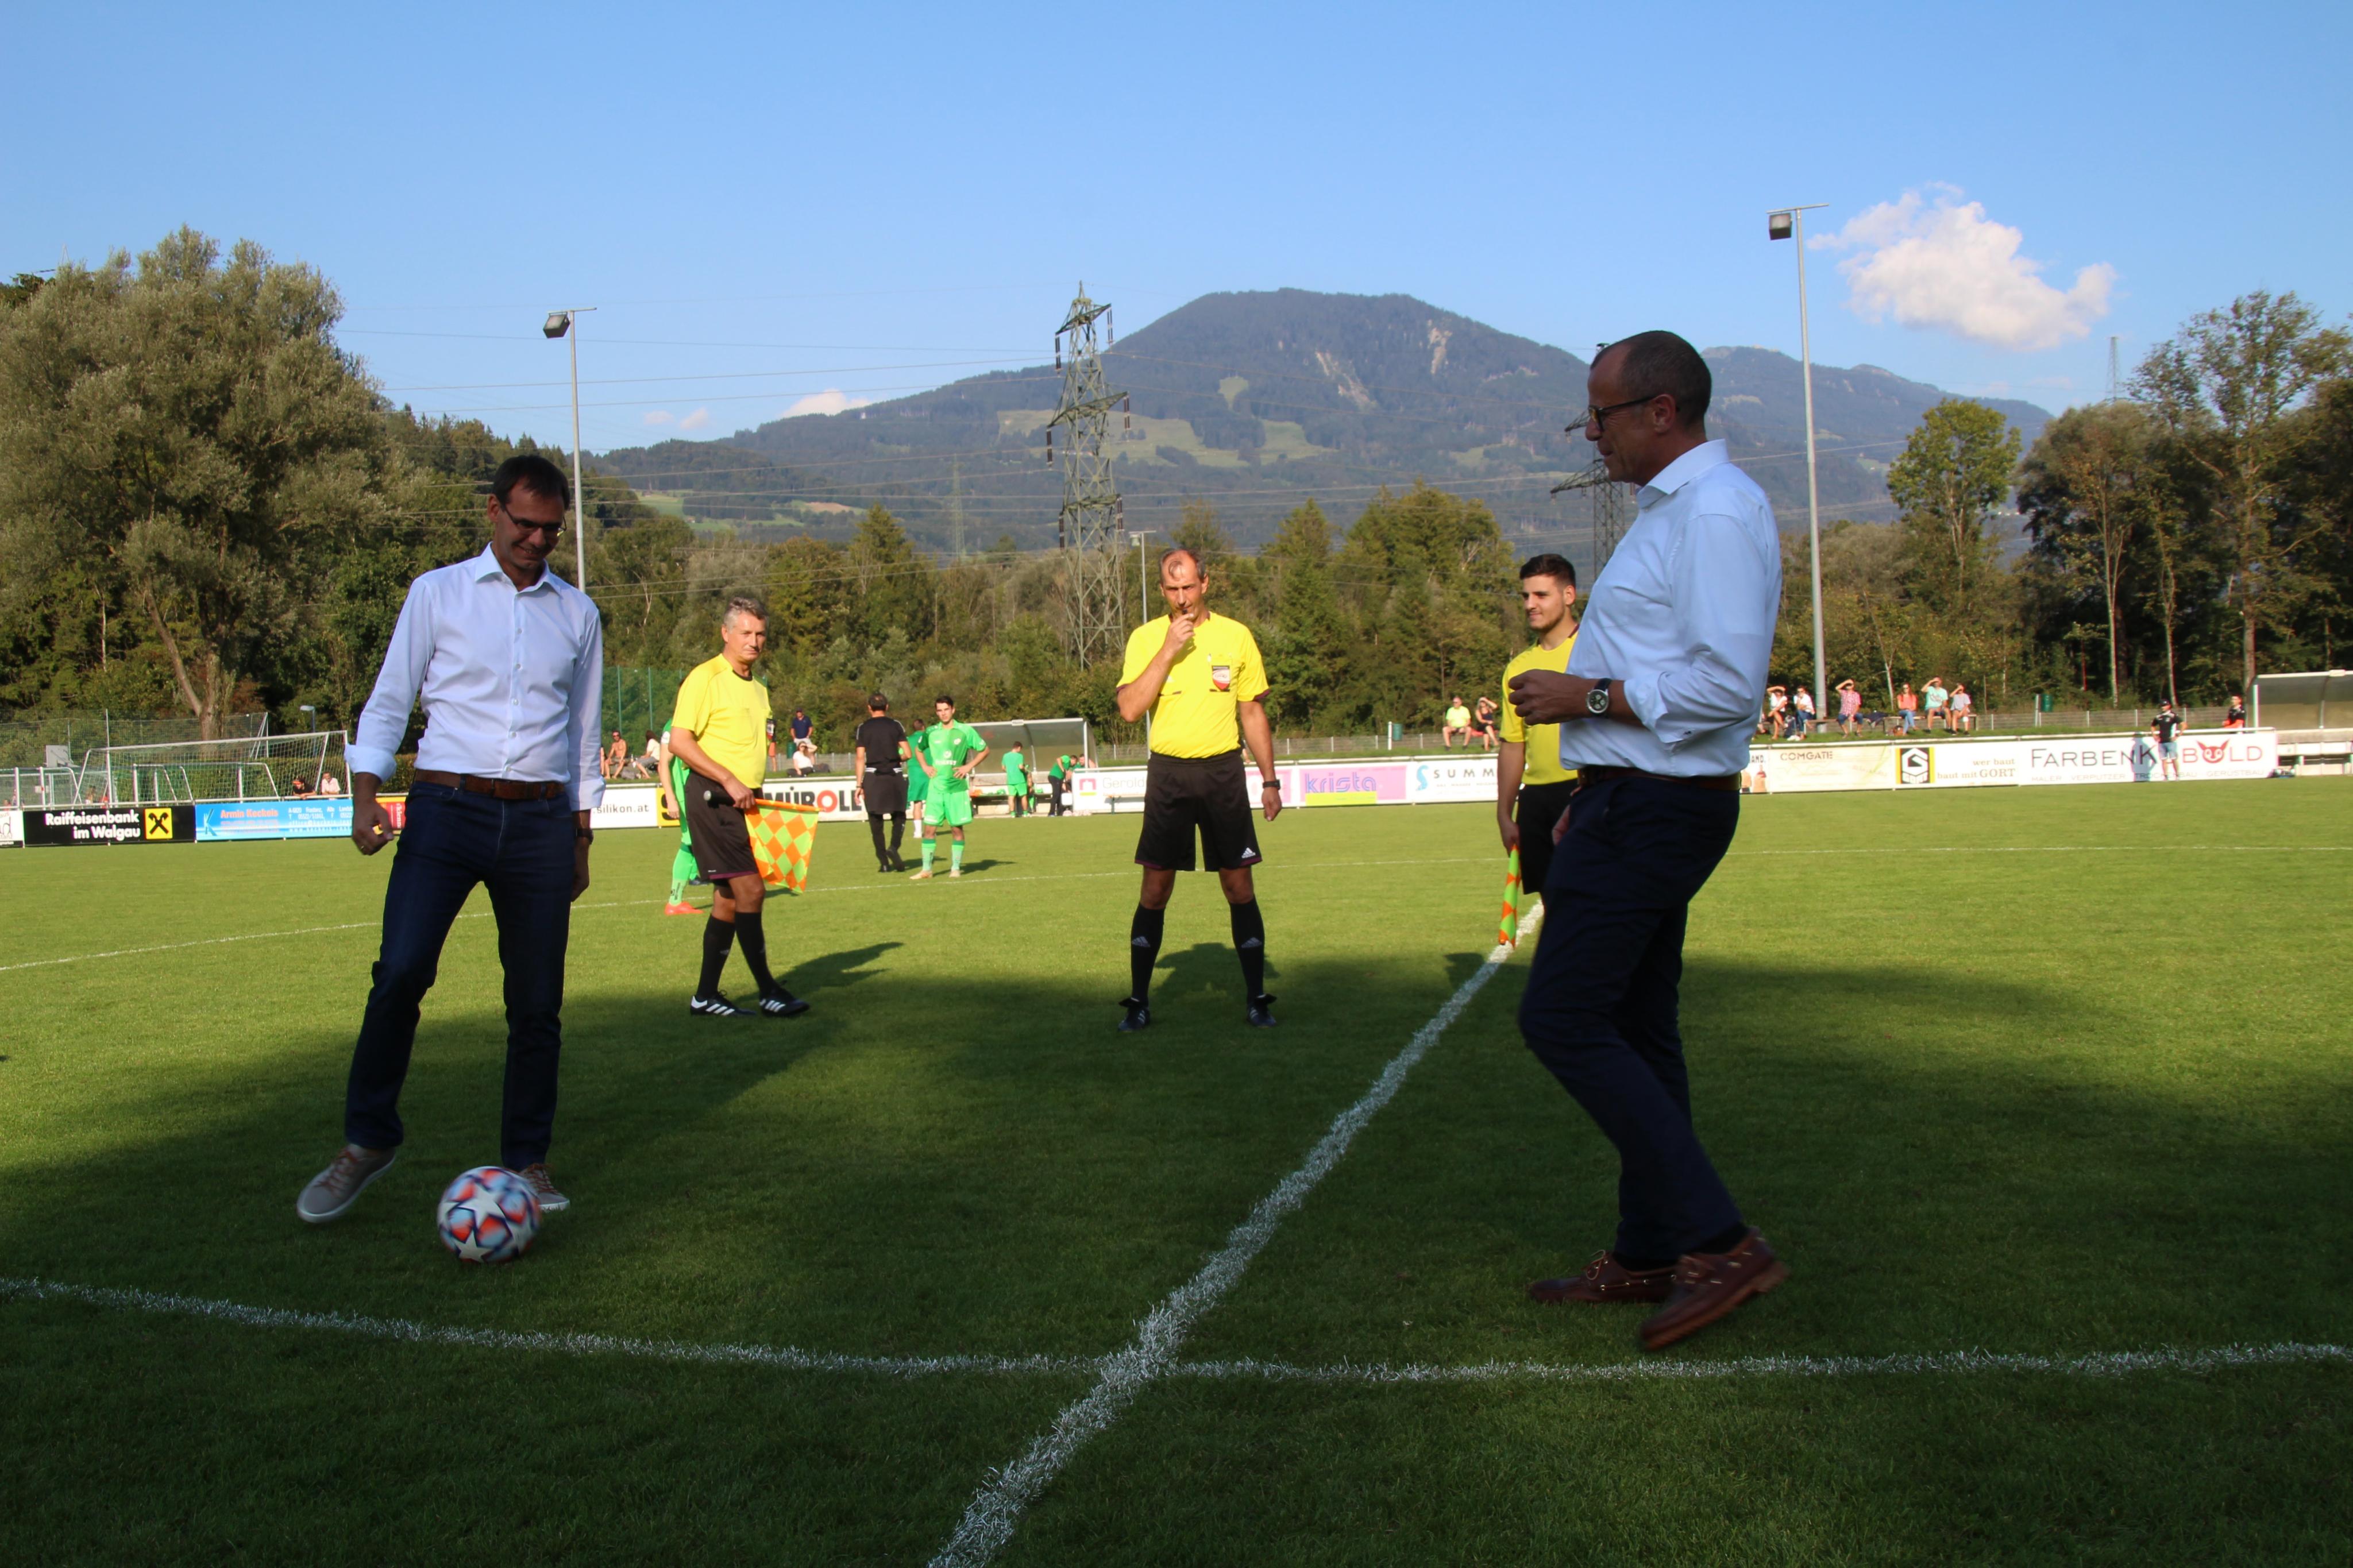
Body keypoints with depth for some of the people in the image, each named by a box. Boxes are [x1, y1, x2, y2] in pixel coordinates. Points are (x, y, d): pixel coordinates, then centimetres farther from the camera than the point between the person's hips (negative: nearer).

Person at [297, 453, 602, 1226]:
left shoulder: (577, 612, 15)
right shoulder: (437, 593, 7)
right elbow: (388, 701, 6)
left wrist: (581, 834, 17)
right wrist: (366, 790, -8)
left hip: (541, 817, 2)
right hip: (447, 807, -2)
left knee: (537, 1001, 2)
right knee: (401, 972, -15)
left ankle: (526, 1161, 15)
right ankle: (367, 1142, 2)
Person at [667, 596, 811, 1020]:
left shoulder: (757, 688, 18)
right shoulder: (705, 679, -8)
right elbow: (679, 742, -15)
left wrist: (756, 794, 14)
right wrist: (730, 781, -20)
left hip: (742, 803, 9)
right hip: (712, 798, -9)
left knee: (729, 899, 9)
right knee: (750, 890, -12)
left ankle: (706, 996, 17)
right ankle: (768, 992, -6)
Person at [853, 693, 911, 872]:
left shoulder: (863, 728, 2)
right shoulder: (896, 726, 2)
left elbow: (860, 758, -2)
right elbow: (907, 754, -3)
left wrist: (859, 785, 0)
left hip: (872, 776, 0)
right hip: (895, 776, 0)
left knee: (876, 821, 7)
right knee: (899, 817, 12)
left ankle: (884, 862, 6)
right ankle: (894, 847, -14)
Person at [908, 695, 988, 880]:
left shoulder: (966, 731, -2)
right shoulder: (931, 732, 5)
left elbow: (985, 750, 8)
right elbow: (918, 750, 23)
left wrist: (969, 766, -4)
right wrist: (924, 767, 7)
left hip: (957, 787, -2)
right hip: (935, 787, 2)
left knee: (957, 828, 2)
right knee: (930, 828, -2)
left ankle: (956, 868, 13)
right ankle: (926, 870, 2)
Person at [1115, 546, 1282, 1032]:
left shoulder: (1236, 636, 5)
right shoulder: (1146, 638, 1)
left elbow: (1253, 713, 11)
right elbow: (1130, 709, -11)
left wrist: (1269, 780, 8)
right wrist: (1169, 650, -16)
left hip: (1224, 772, 1)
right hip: (1168, 773, -1)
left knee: (1239, 887, 1)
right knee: (1155, 890, 0)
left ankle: (1256, 999, 10)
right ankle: (1139, 1001, 9)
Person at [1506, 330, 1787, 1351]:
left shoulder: (1715, 512, -16)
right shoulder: (1672, 509, 18)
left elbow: (1727, 683, -25)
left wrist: (1585, 696, -18)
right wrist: (1590, 802, 21)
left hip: (1653, 809, -11)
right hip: (1637, 804, 11)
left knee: (1564, 1020, -10)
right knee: (1633, 1030, 13)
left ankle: (1719, 1243, -6)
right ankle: (1649, 1257, 22)